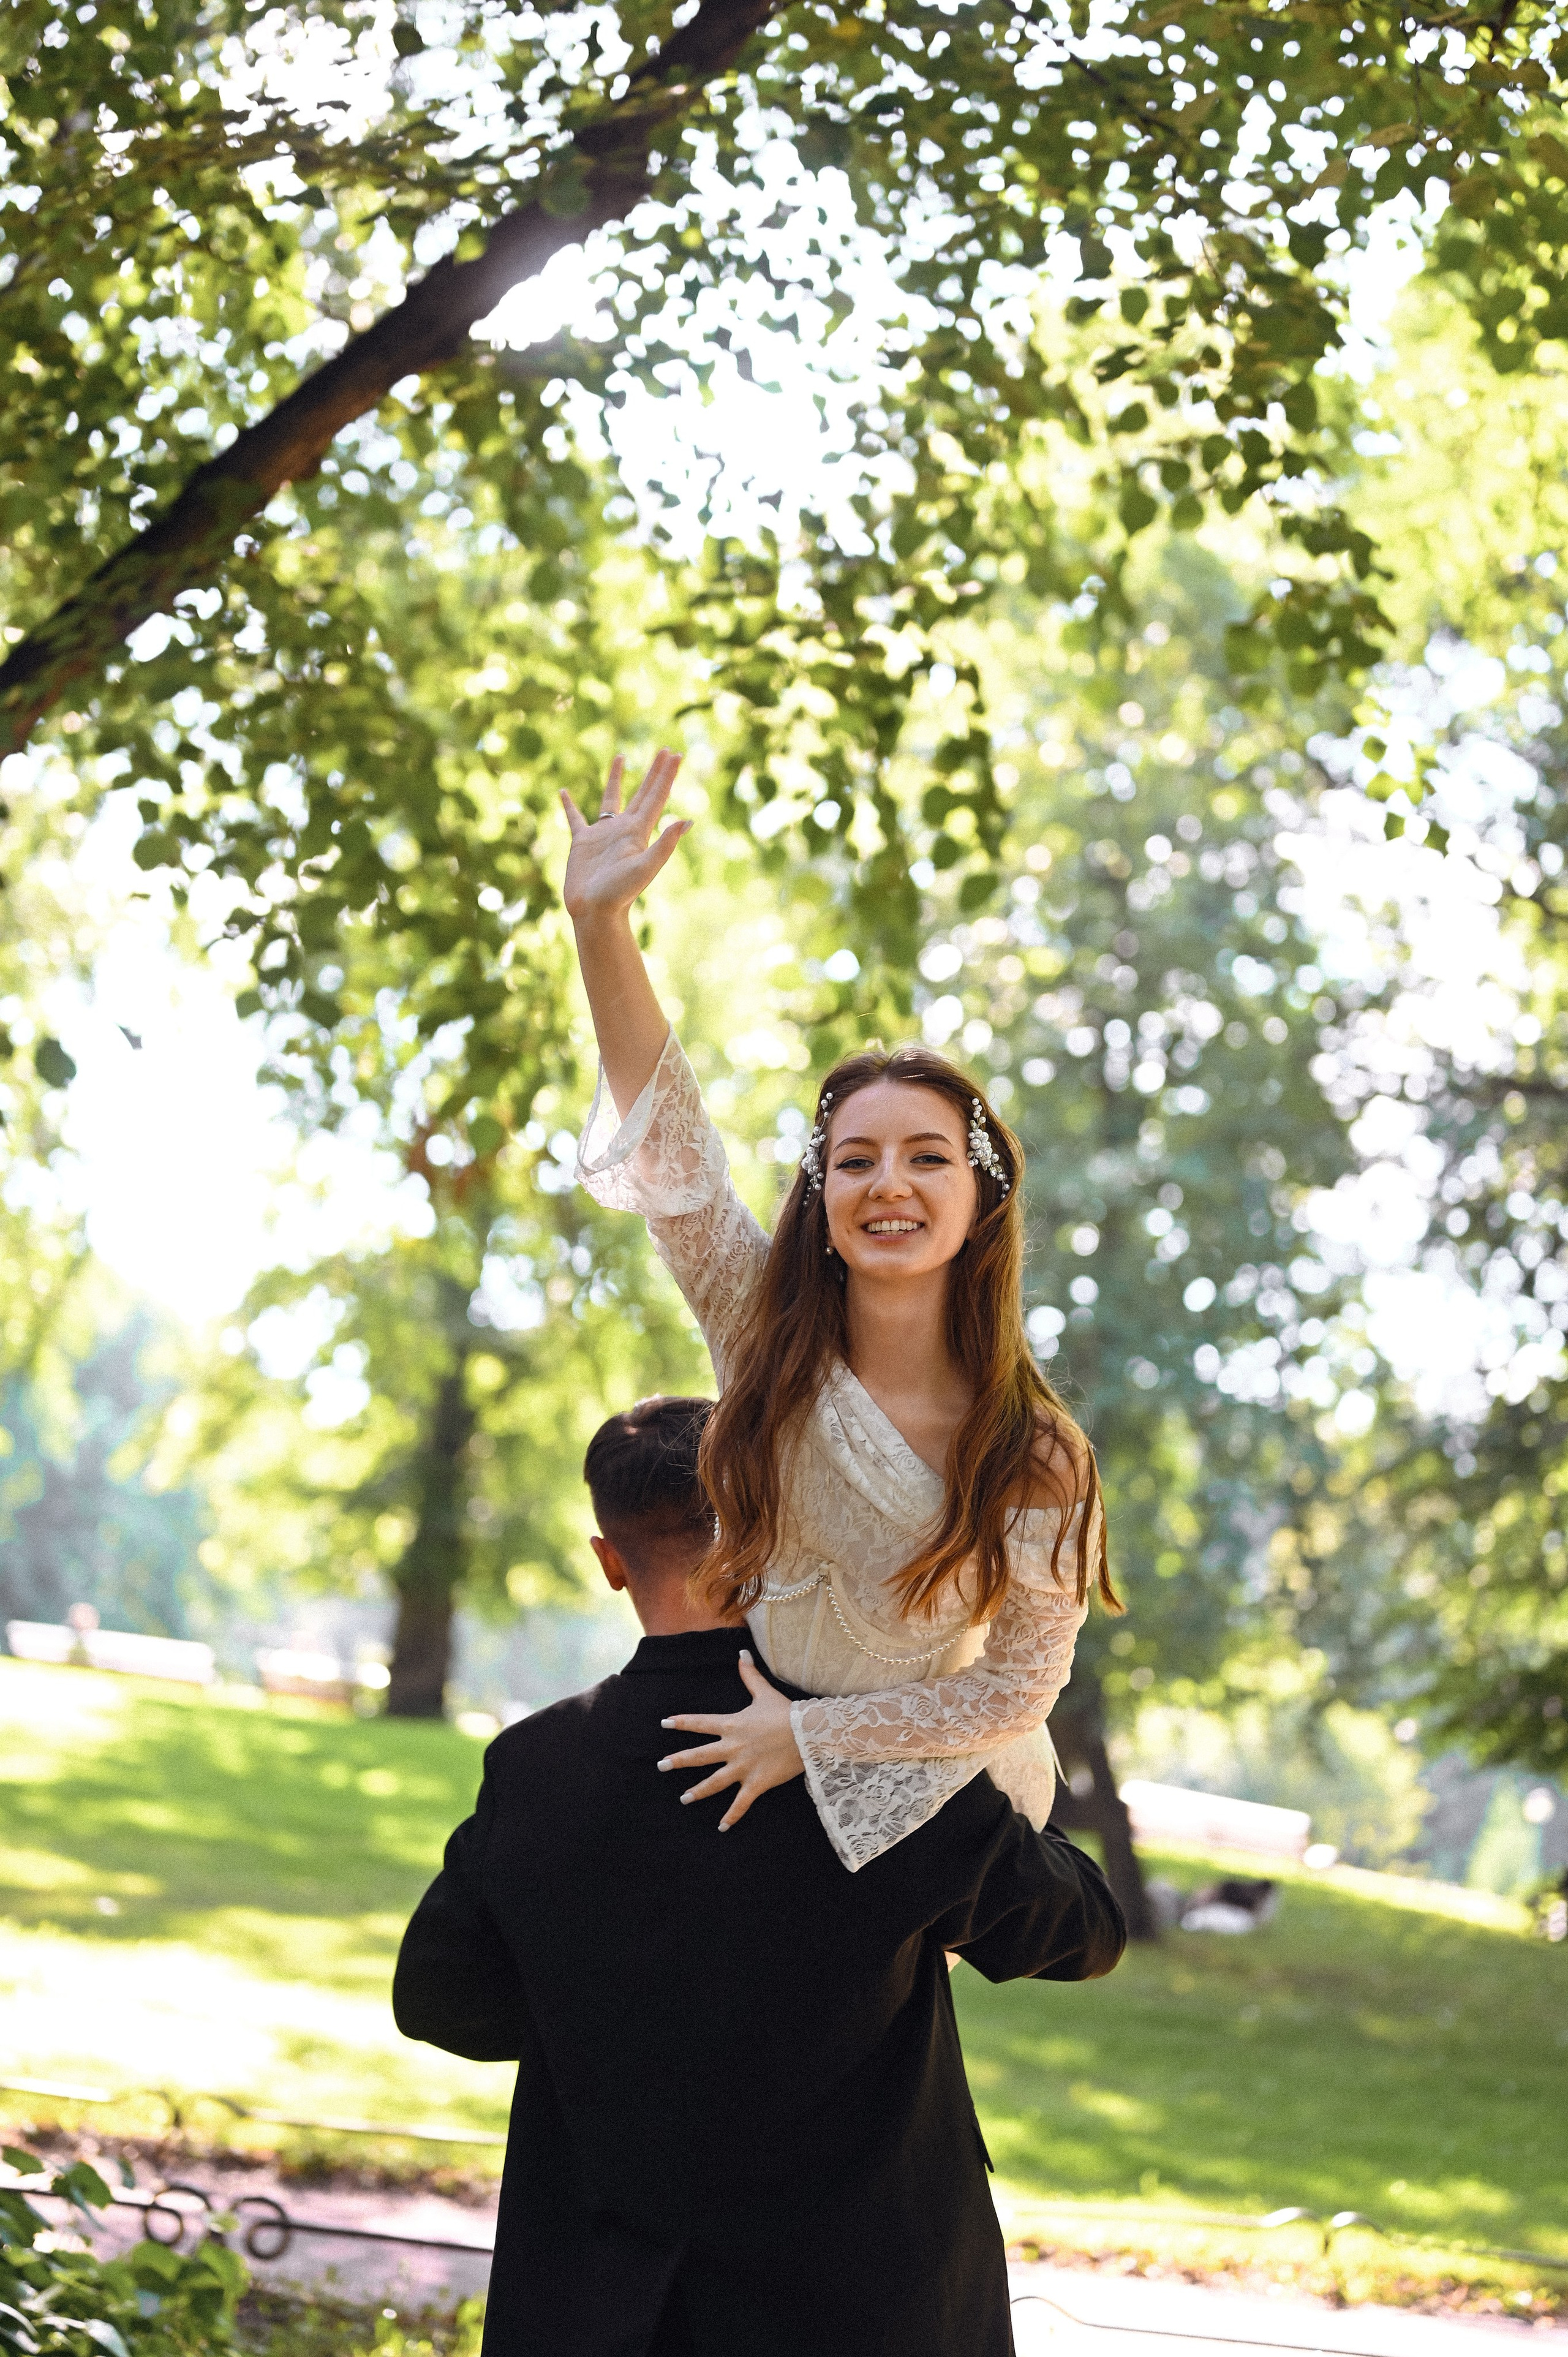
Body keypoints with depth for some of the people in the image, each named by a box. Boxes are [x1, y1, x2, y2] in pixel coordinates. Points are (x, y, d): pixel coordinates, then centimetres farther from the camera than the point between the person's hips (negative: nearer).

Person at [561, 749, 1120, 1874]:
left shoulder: (1035, 1460, -22)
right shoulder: (771, 1334, -15)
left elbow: (1017, 1689, -15)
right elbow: (668, 1140, -23)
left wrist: (812, 1734, -21)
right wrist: (602, 926, -33)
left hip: (912, 1799, -2)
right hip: (748, 1734, 3)